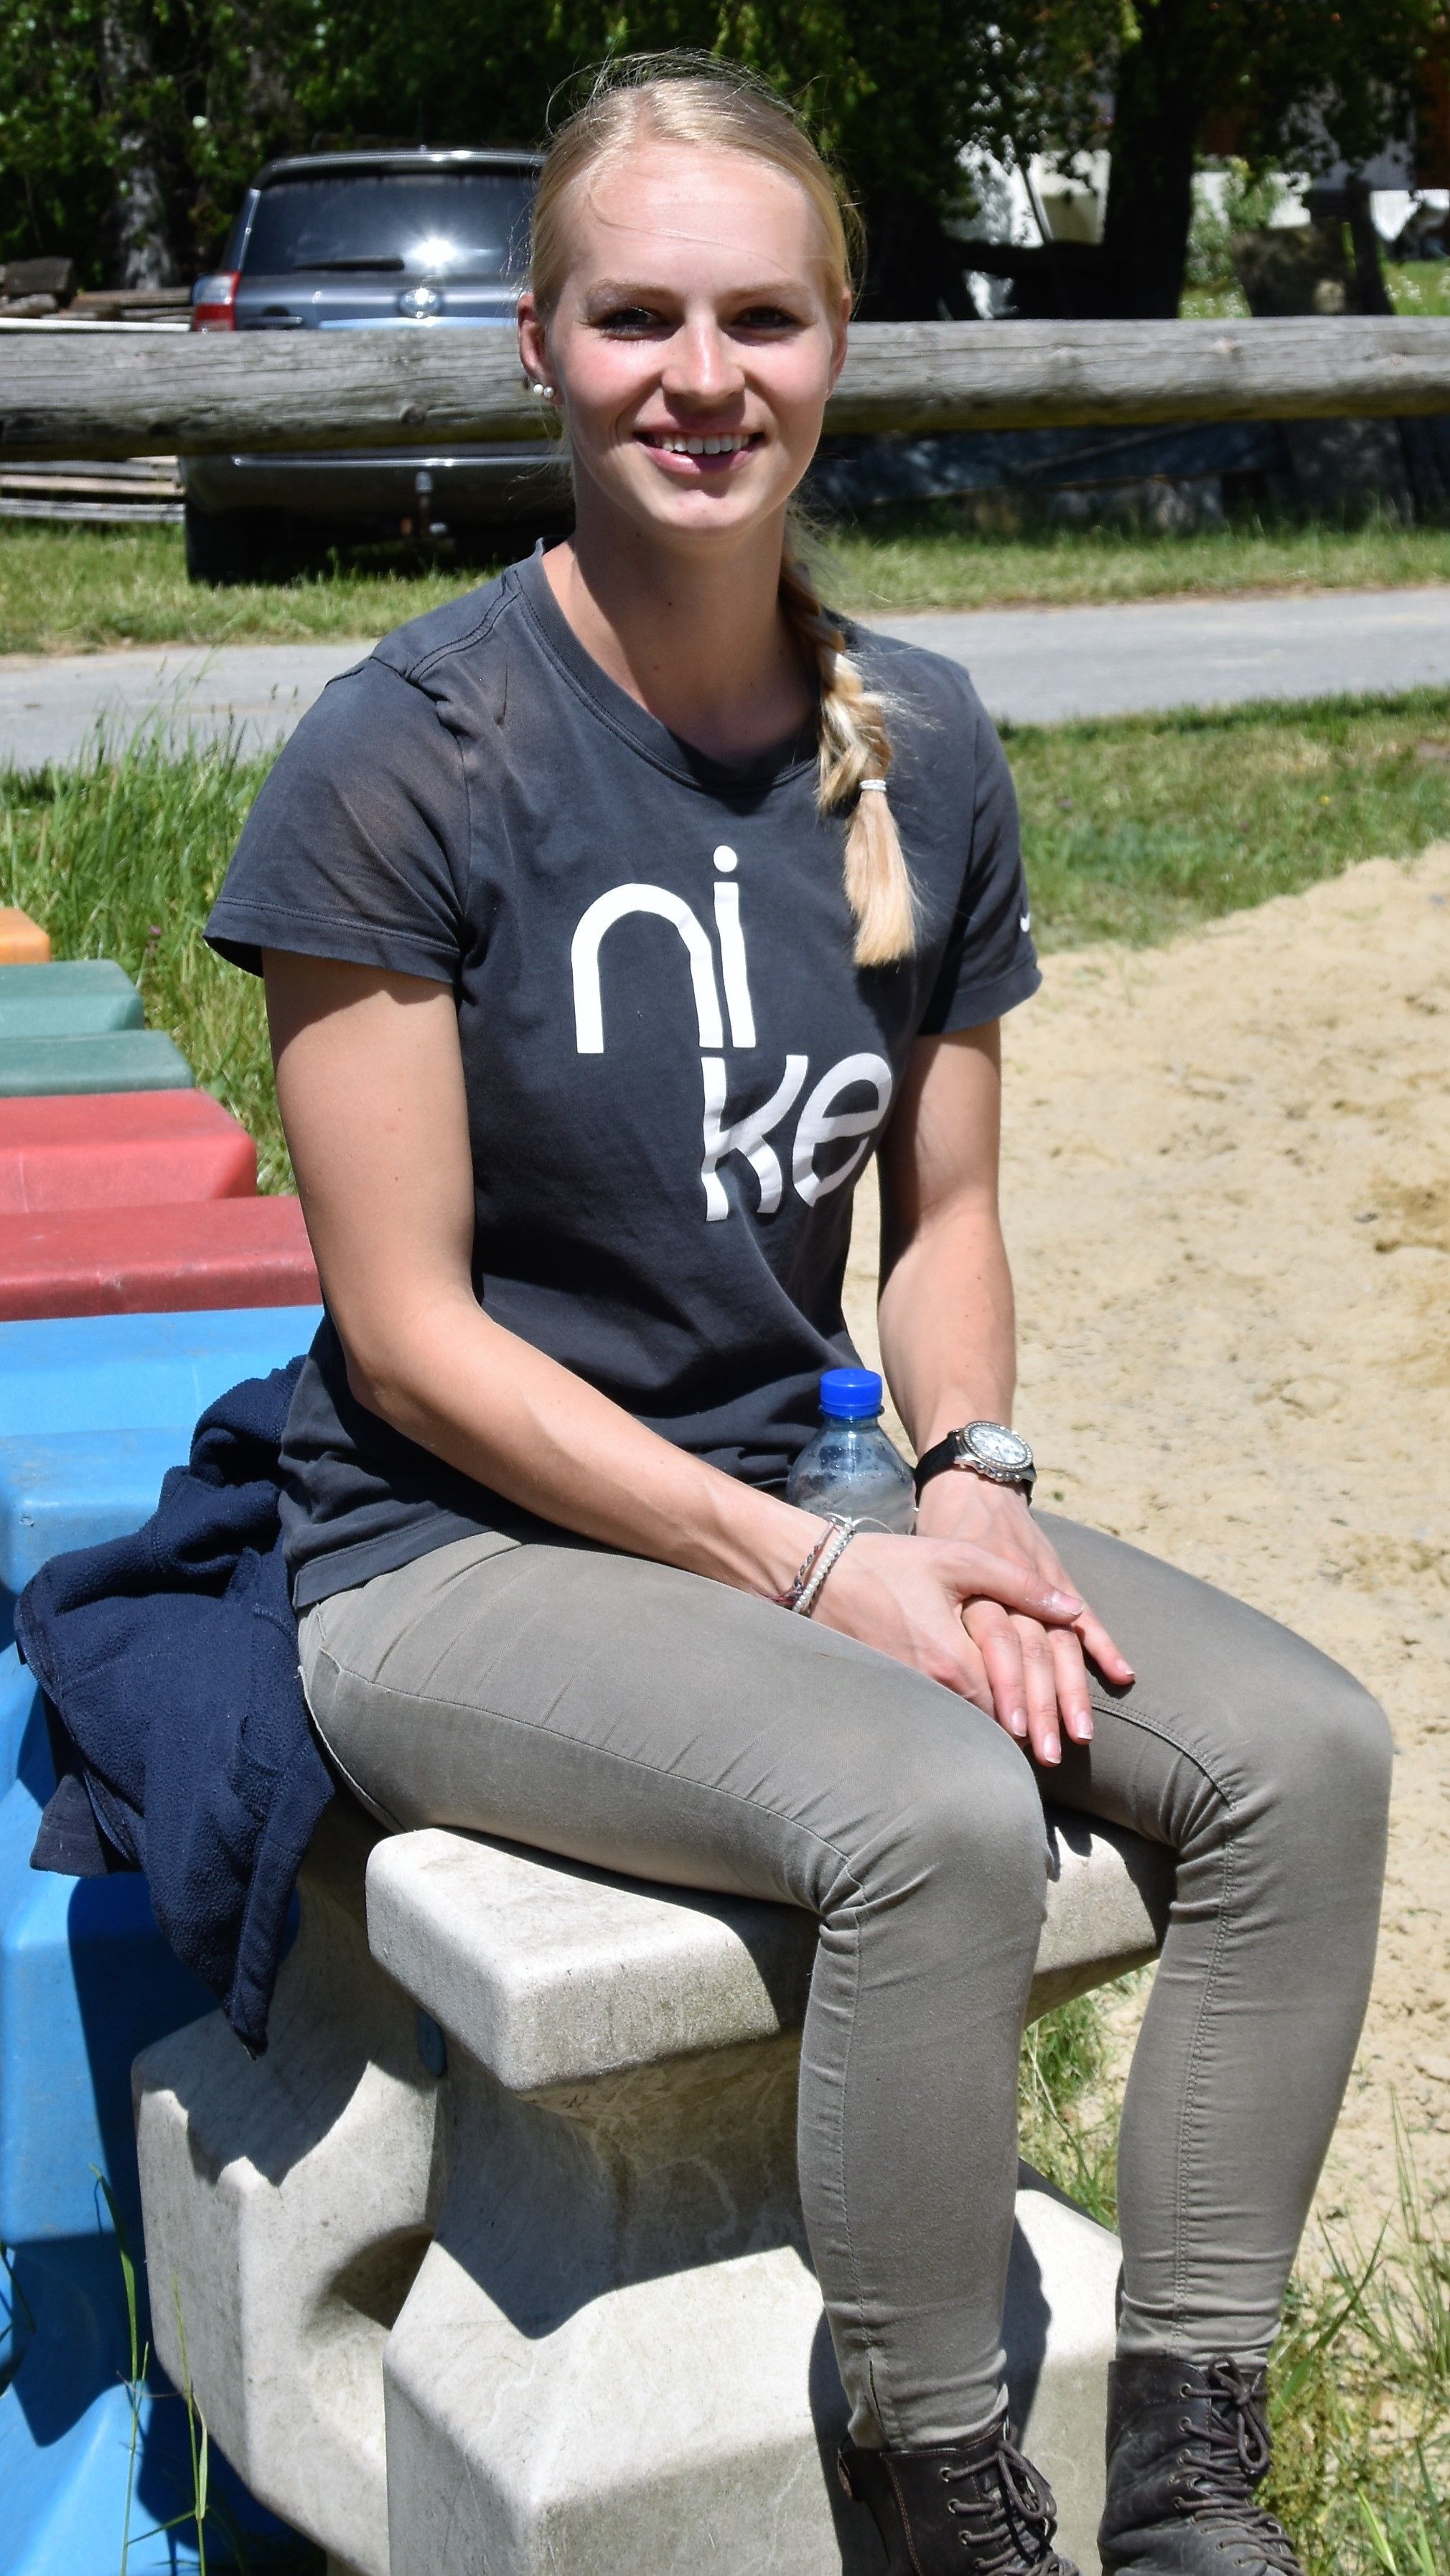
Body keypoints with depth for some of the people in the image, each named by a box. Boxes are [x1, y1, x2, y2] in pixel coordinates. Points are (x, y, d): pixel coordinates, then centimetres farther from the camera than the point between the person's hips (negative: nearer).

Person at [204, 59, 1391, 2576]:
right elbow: (409, 1330, -14)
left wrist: (971, 1478, -9)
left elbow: (942, 1212, 11)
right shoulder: (407, 756, -14)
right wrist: (812, 1574, -18)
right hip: (457, 1551, -6)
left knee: (1302, 1747, -13)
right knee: (935, 1813, -31)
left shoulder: (923, 746, 3)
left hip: (799, 1492, 6)